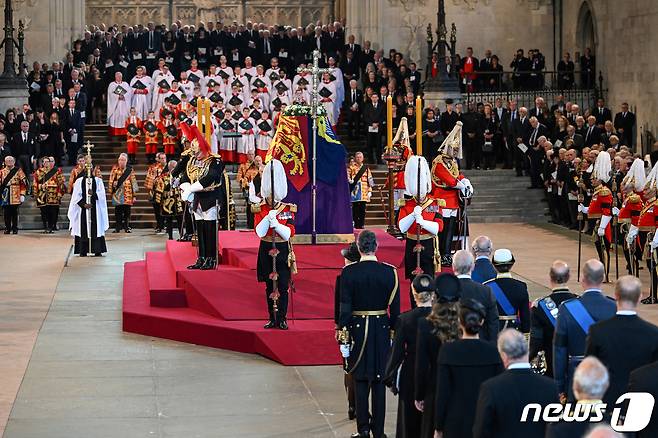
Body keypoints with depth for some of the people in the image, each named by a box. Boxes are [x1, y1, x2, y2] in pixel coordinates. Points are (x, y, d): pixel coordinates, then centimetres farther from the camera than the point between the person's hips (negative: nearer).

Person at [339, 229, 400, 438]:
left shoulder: (348, 272, -9)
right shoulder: (390, 272, -6)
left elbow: (345, 308, -9)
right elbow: (395, 309, -2)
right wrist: (394, 334, 7)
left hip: (358, 329, -1)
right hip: (382, 329, 1)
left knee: (360, 381, 9)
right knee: (379, 382, 9)